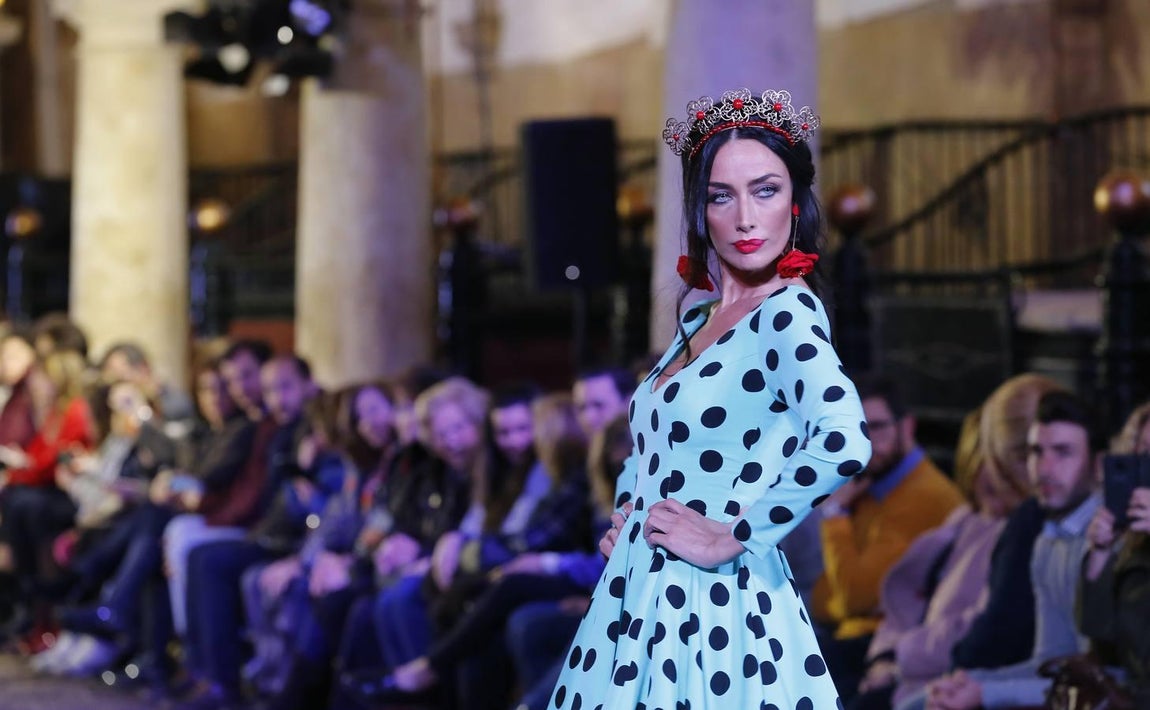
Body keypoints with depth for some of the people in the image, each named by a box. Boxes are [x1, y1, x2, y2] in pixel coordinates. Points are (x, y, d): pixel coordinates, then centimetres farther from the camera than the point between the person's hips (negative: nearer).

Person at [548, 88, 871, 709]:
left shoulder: (788, 312, -13)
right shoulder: (697, 315, 10)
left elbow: (843, 444, -31)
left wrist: (733, 536, -21)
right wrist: (625, 512, 8)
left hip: (714, 604, -8)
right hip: (641, 601, 8)